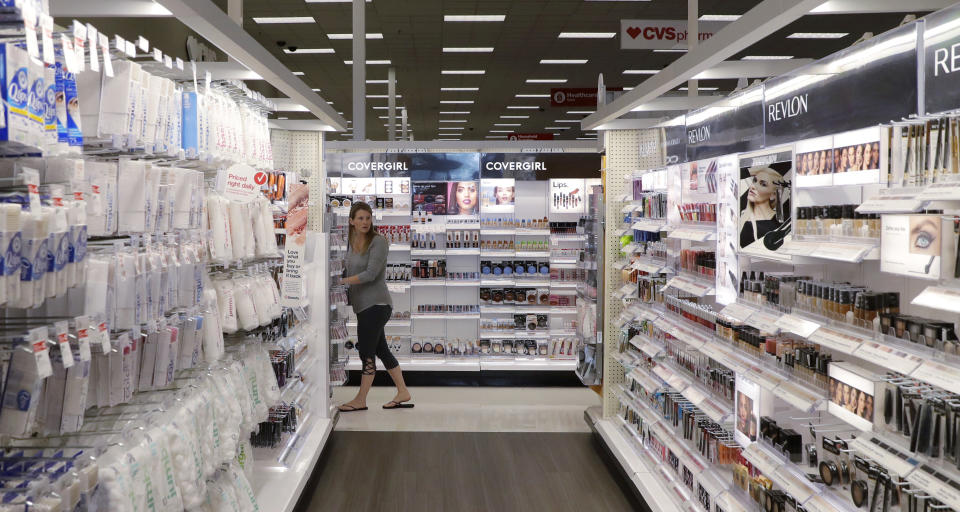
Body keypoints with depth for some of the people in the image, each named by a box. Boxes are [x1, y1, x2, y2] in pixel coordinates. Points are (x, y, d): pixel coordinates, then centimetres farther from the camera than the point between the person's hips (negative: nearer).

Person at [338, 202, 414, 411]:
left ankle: (360, 400, 6)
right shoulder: (351, 241, 11)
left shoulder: (379, 242, -12)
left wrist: (341, 281, -23)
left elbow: (370, 274, -21)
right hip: (362, 305, 9)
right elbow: (349, 270, 22)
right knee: (381, 350, 14)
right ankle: (403, 392, 24)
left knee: (367, 353, -3)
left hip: (375, 303, -9)